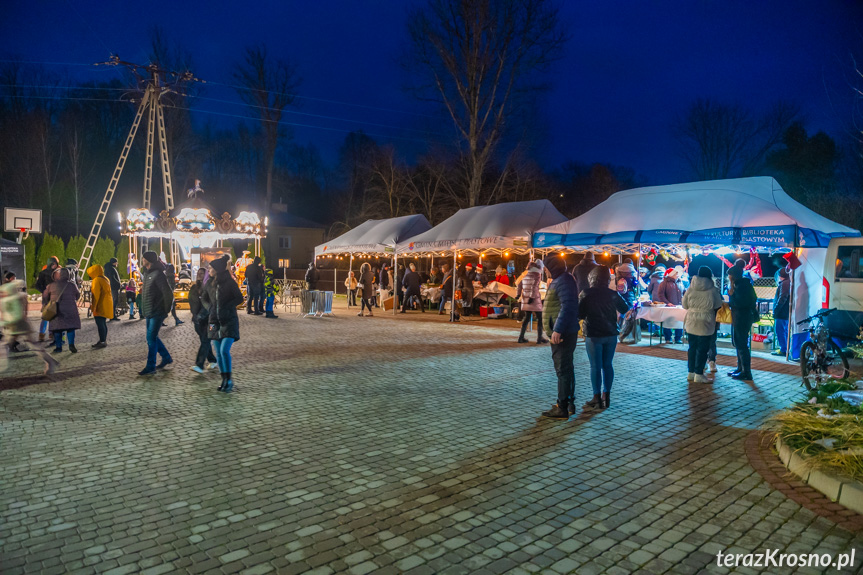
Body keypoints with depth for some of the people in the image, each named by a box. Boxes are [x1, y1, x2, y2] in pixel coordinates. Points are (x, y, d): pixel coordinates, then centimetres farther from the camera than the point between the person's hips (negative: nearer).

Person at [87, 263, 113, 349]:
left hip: (100, 306, -10)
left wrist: (93, 307, -16)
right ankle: (104, 341, 22)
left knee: (100, 324, -8)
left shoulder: (97, 280, -14)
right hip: (106, 306, 10)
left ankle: (102, 341, -8)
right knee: (103, 323, 15)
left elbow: (95, 295, -18)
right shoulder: (106, 279, 15)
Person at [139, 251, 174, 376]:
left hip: (157, 313, -9)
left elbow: (168, 293, -19)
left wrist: (166, 310, -13)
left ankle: (150, 366, 1)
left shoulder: (158, 274, -16)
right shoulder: (146, 273, 13)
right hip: (149, 312, 9)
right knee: (152, 338, 15)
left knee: (151, 338, -6)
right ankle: (166, 358, 28)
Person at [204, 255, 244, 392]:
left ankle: (229, 379, -2)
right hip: (215, 321, 6)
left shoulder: (230, 282, -6)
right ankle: (225, 380, 16)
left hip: (229, 321, -6)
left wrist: (225, 307, -14)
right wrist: (211, 307, 5)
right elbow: (204, 298, 23)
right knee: (218, 353, 7)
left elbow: (239, 298, -7)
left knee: (224, 350, -15)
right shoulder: (210, 283, 10)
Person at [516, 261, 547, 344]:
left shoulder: (525, 275, 13)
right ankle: (539, 338, 4)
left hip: (525, 298, 7)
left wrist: (518, 294, 12)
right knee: (539, 318, 4)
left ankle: (521, 337, 11)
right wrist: (532, 297, -21)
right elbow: (534, 286, -19)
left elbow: (519, 285, 11)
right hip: (535, 299, -7)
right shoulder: (537, 275, -7)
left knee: (527, 318, 14)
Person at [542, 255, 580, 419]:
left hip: (562, 333, -11)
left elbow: (568, 307, -27)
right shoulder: (561, 280, 16)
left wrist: (558, 330, -30)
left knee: (563, 369, -7)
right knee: (566, 368, 18)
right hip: (562, 332, 11)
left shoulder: (564, 281, -17)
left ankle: (563, 408, -2)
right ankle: (569, 403, 29)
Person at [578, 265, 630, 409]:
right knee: (608, 365, 12)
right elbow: (625, 309, 9)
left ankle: (597, 398, 4)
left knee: (595, 367, 2)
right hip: (611, 334, 4)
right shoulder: (613, 294, -1)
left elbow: (580, 314, -12)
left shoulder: (586, 294, -11)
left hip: (593, 335, -3)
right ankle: (606, 395, 18)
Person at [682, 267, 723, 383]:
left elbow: (684, 305, 5)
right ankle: (698, 374, 3)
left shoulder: (691, 288, -2)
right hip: (705, 323, -3)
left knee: (692, 347, 12)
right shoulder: (713, 290, -10)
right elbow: (718, 307, 1)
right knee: (702, 349, 2)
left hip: (691, 323, 4)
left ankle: (691, 373, 16)